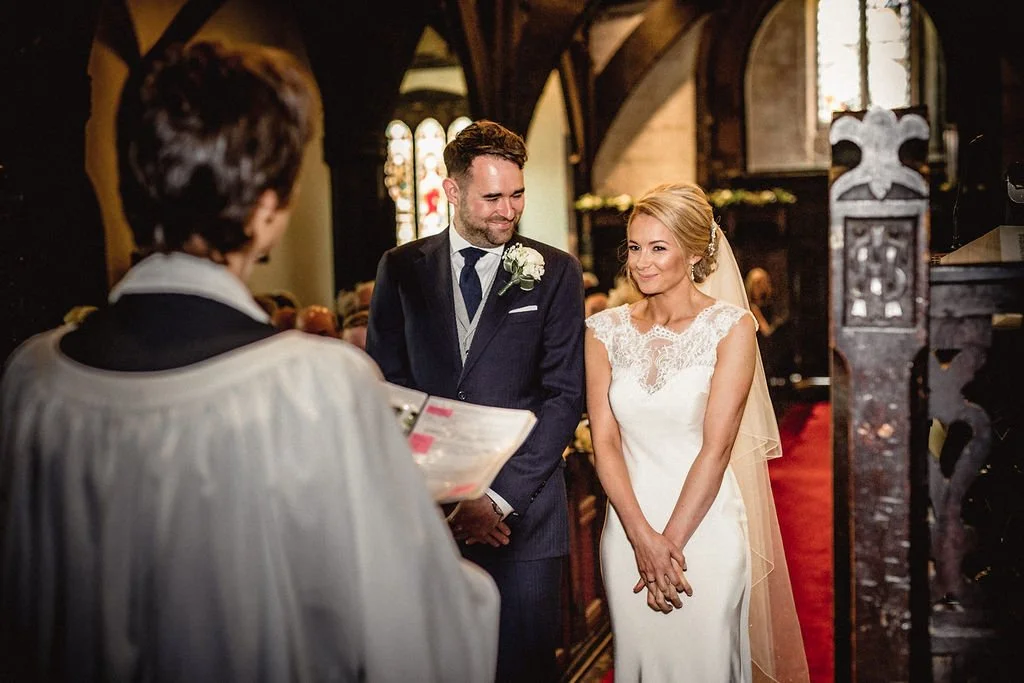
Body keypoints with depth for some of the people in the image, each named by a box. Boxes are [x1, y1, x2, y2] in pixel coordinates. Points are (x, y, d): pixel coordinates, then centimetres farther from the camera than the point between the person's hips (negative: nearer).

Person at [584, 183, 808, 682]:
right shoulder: (605, 331, 2)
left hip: (706, 527, -2)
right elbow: (604, 441, -2)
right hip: (628, 528, 3)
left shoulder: (731, 326, -6)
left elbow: (717, 445, -10)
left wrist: (671, 543, -12)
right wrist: (643, 539, -12)